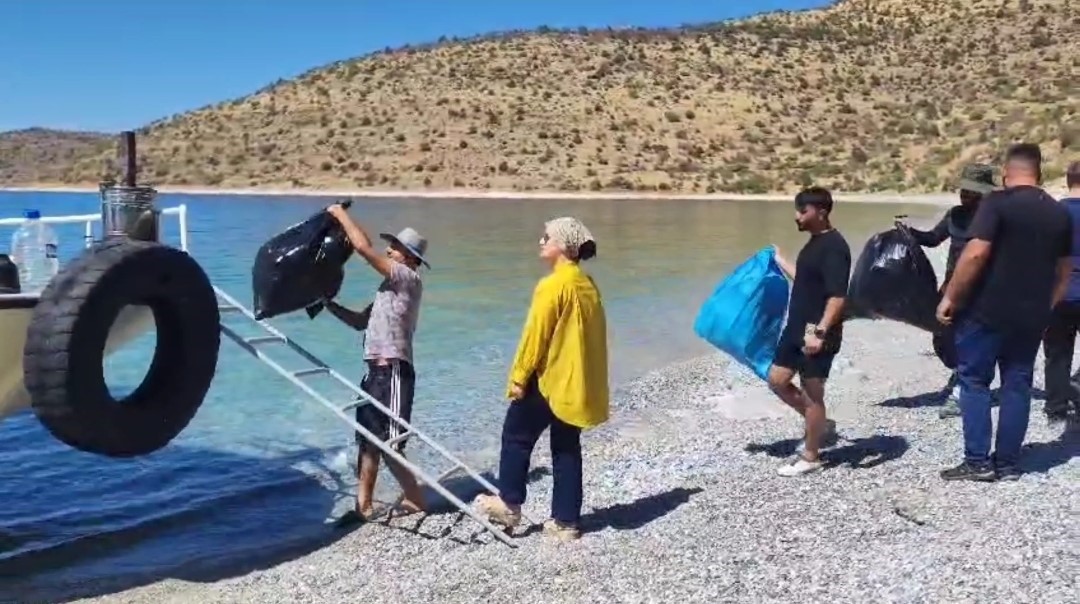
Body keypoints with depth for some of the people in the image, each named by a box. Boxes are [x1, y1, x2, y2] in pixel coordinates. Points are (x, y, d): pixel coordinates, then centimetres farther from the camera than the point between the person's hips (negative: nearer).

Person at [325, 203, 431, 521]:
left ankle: (416, 501, 9)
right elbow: (361, 321, 27)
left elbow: (364, 247, -16)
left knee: (390, 446, -5)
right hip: (376, 371, 10)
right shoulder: (391, 286, 20)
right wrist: (329, 304, 20)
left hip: (393, 372, -10)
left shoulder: (408, 279, -9)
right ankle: (363, 506, 19)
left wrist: (340, 214, -5)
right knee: (367, 440, 12)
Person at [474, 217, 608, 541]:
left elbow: (535, 335, -16)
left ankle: (509, 504, 16)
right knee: (567, 449, 11)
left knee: (516, 435, 9)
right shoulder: (587, 284, 10)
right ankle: (566, 520, 14)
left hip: (550, 378, -8)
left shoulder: (554, 284, -15)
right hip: (578, 382, 8)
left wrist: (518, 376, -10)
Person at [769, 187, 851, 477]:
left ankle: (810, 457, 13)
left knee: (812, 392, 1)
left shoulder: (834, 247, -18)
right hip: (797, 329, 10)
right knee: (777, 380, 13)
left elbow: (837, 296, -25)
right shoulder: (814, 243, 12)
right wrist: (780, 260, 36)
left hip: (818, 335, -10)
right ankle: (821, 426, 28)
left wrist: (820, 331, -31)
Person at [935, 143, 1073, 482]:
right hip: (1031, 316, 5)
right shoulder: (1060, 213, 9)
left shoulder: (997, 203, -10)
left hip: (987, 311, -5)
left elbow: (975, 254, -19)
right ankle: (1007, 464, 15)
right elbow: (1064, 271, 15)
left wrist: (950, 298, -12)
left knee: (974, 381, 4)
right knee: (1017, 386, 11)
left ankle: (978, 462, 2)